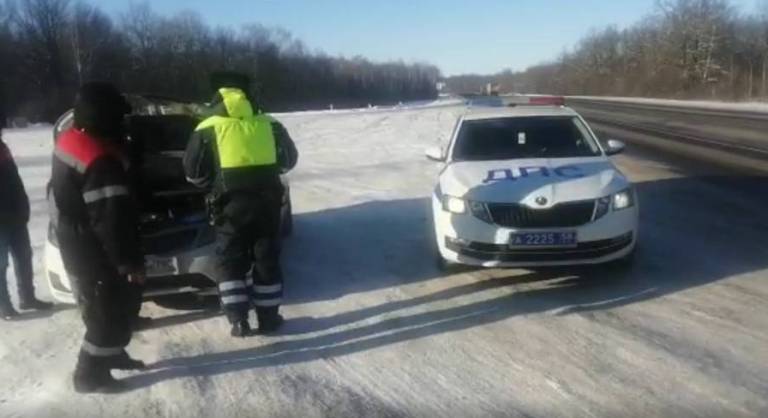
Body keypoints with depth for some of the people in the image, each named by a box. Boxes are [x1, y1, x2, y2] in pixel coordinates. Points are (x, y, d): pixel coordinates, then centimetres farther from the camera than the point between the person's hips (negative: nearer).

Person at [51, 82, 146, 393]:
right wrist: (130, 262, -19)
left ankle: (112, 354, 38)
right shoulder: (100, 160, -28)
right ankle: (90, 374, 19)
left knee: (119, 305, 23)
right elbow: (112, 221, -27)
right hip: (95, 254, -10)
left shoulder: (69, 142, 3)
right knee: (109, 313, 6)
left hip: (77, 248, 10)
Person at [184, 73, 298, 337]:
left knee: (230, 260, 11)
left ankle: (238, 319, 8)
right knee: (266, 258, 13)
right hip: (267, 199, 2)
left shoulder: (208, 129, 3)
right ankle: (268, 317, 19)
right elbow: (289, 159, 19)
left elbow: (194, 172, 5)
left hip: (231, 202, -2)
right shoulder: (269, 125, 10)